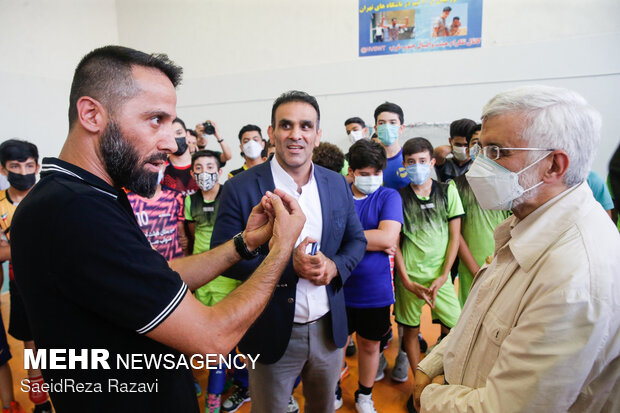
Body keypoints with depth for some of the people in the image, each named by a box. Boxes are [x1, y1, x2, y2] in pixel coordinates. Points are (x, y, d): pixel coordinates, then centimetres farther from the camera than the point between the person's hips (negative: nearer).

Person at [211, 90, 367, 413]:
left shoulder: (338, 184, -1)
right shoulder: (241, 188, -14)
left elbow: (357, 240, 7)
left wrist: (334, 265, -15)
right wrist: (287, 264, -25)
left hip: (328, 328, 4)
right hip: (272, 331, -3)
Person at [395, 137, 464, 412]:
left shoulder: (447, 191, 1)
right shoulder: (398, 195, -2)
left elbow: (454, 236, 2)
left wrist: (443, 276, -5)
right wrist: (406, 280, -6)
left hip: (439, 273, 1)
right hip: (408, 275, 0)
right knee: (410, 329, 9)